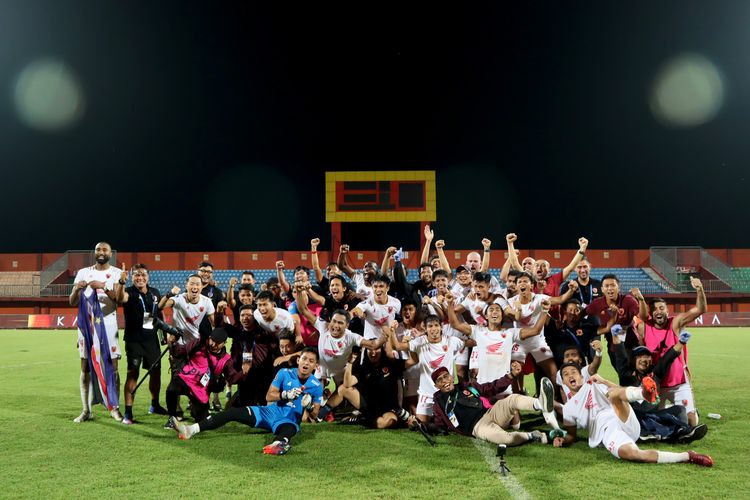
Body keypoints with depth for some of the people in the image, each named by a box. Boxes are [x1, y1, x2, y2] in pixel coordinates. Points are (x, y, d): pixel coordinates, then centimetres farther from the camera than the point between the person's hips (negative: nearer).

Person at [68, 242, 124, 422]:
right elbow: (72, 302, 6)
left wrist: (104, 287, -28)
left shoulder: (116, 273, 2)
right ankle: (86, 410, 8)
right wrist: (76, 289, -15)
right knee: (85, 367, 3)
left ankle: (114, 408, 4)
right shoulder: (83, 273, 9)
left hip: (108, 324, -2)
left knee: (112, 367, -2)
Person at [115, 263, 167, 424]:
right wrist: (121, 282, -51)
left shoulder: (155, 293, 8)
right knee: (133, 373, -9)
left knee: (156, 370, 14)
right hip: (134, 340, -5)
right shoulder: (130, 292, -9)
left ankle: (155, 405, 34)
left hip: (152, 339, 6)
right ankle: (128, 412, -5)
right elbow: (120, 298, -33)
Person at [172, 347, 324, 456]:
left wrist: (309, 407, -22)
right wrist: (286, 394, -19)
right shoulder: (285, 373, 0)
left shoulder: (317, 386, -4)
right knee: (233, 412, -12)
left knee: (289, 429, -42)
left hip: (290, 420, -3)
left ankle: (279, 444, -77)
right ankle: (191, 430, -17)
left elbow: (314, 416, 0)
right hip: (271, 412, 3)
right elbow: (269, 396, -1)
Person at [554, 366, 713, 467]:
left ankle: (644, 393, -60)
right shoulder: (568, 408, 22)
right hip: (607, 432, -1)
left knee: (613, 394, -27)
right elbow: (571, 436, 24)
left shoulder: (595, 385, 26)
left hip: (626, 423, 1)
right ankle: (687, 456, -34)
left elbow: (620, 392, 15)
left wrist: (604, 381, 3)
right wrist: (562, 440, 3)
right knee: (629, 453, -35)